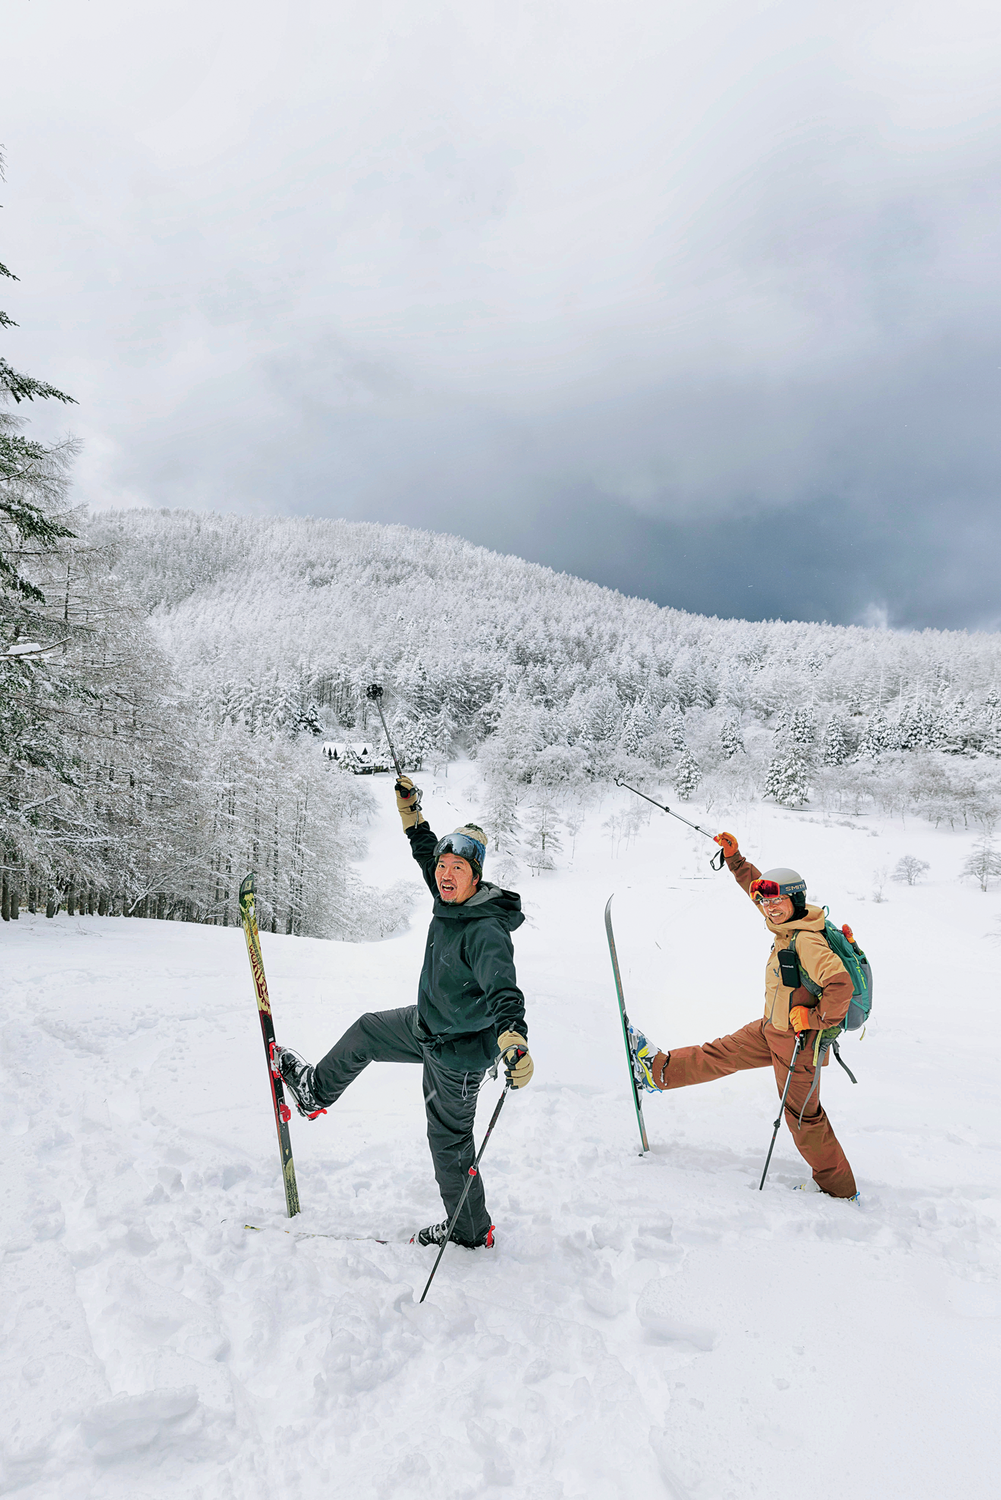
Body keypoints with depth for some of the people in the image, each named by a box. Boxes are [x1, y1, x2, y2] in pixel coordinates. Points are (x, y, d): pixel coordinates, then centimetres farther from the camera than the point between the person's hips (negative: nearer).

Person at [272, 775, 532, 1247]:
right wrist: (411, 810, 7)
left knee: (449, 1139, 9)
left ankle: (471, 1231, 33)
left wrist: (513, 1037, -66)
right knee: (366, 1031, 23)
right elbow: (426, 853, 9)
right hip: (427, 1025, 8)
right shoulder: (452, 899, -9)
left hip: (458, 1050, -8)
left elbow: (503, 989, -48)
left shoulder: (486, 931, -34)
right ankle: (316, 1091, 50)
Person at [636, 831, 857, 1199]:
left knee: (802, 1115, 7)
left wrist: (816, 1019, -25)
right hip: (770, 1029, 8)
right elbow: (757, 886, 14)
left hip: (798, 1040, -8)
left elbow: (840, 983, -38)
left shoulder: (807, 942, -28)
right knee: (721, 1054, 19)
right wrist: (733, 857, 8)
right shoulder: (787, 922, -1)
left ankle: (839, 1188, 24)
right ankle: (659, 1070, 31)